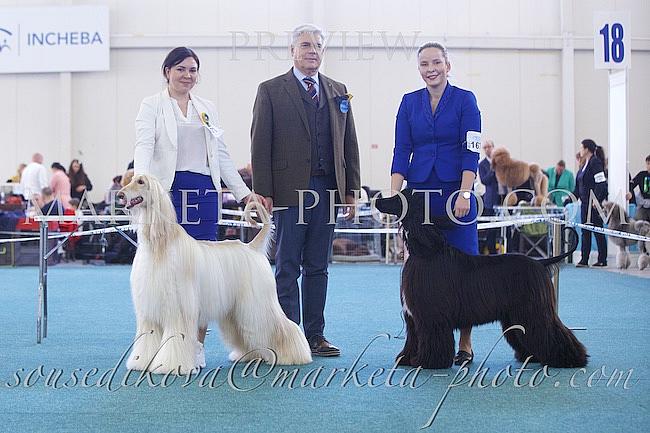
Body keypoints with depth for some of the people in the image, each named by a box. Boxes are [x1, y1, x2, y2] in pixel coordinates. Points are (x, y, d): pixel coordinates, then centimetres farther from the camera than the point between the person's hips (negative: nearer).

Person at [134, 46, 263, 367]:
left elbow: (221, 154, 15)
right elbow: (144, 146, -11)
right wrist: (141, 178, -30)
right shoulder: (152, 105, 4)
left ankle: (197, 345, 5)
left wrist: (244, 193, 7)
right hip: (167, 192, -3)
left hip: (204, 192, 4)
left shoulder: (207, 108, 16)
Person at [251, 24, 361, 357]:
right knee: (288, 267, -1)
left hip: (327, 189, 4)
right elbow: (260, 145, -4)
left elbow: (349, 143, 14)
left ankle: (315, 336, 14)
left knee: (318, 267, 9)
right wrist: (263, 192, -10)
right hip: (290, 190, -4)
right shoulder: (271, 91, 0)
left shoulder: (338, 91, 14)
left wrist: (351, 189, 7)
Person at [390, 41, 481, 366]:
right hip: (419, 191, 3)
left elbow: (471, 152, -7)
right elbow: (402, 151, 4)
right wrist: (394, 194, -7)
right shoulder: (409, 102, 9)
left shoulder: (464, 100, -1)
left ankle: (464, 343, 6)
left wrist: (464, 194, -16)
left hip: (455, 191, -3)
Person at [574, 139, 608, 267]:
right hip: (585, 203, 9)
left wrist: (596, 200, -23)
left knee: (598, 230, -3)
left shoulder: (595, 162, -12)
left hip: (594, 203, -9)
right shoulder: (586, 164, 15)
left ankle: (602, 260, 4)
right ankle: (584, 260, 11)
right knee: (585, 231, 8)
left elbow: (601, 183, -19)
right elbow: (579, 186, 20)